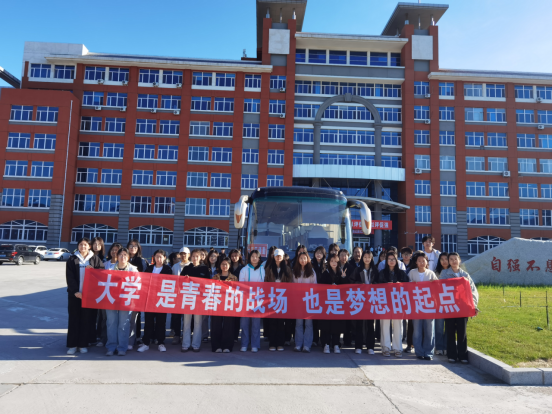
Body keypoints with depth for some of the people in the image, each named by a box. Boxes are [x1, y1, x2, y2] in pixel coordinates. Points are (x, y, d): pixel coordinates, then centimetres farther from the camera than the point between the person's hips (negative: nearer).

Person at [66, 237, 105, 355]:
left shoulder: (95, 259, 6)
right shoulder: (72, 260, 6)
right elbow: (70, 278, -2)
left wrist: (93, 269, -17)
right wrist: (75, 291, -13)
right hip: (74, 294, 0)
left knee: (87, 319, 2)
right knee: (74, 319, 3)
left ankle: (83, 344, 12)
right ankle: (72, 345, 10)